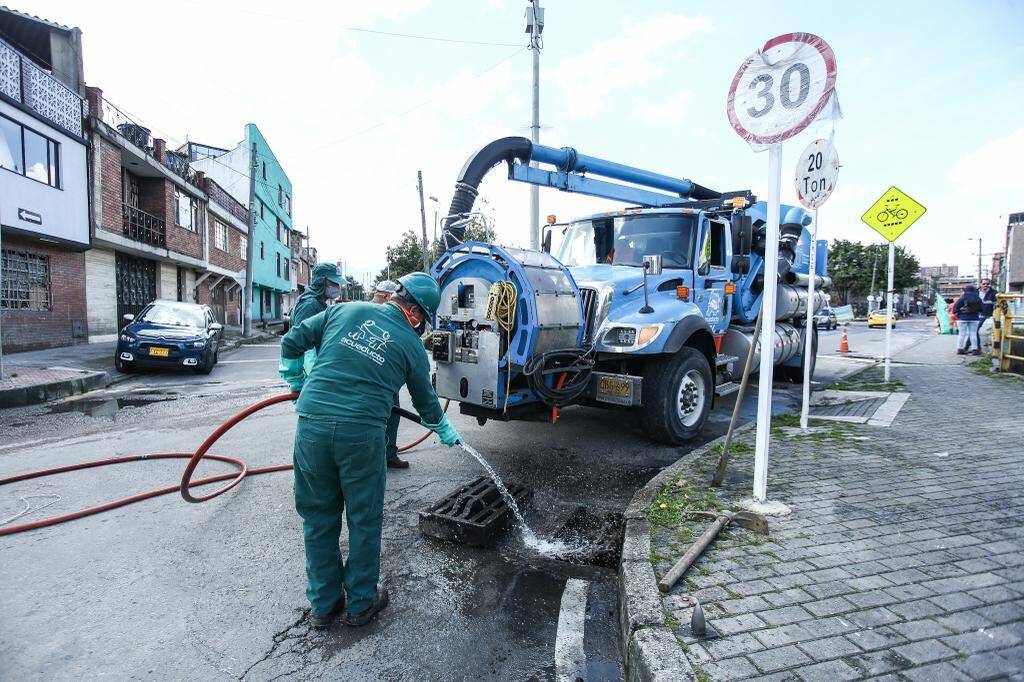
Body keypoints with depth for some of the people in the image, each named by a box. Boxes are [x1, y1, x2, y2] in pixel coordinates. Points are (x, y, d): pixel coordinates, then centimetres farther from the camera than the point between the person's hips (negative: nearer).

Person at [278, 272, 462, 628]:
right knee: (364, 520, 16)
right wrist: (446, 432, 36)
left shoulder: (345, 310, 10)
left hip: (312, 424, 3)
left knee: (318, 517, 18)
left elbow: (292, 342, 12)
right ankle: (361, 603, 33)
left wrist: (298, 384, 28)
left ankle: (323, 603, 35)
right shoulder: (411, 345, 6)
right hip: (362, 433, -3)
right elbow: (426, 401, 18)